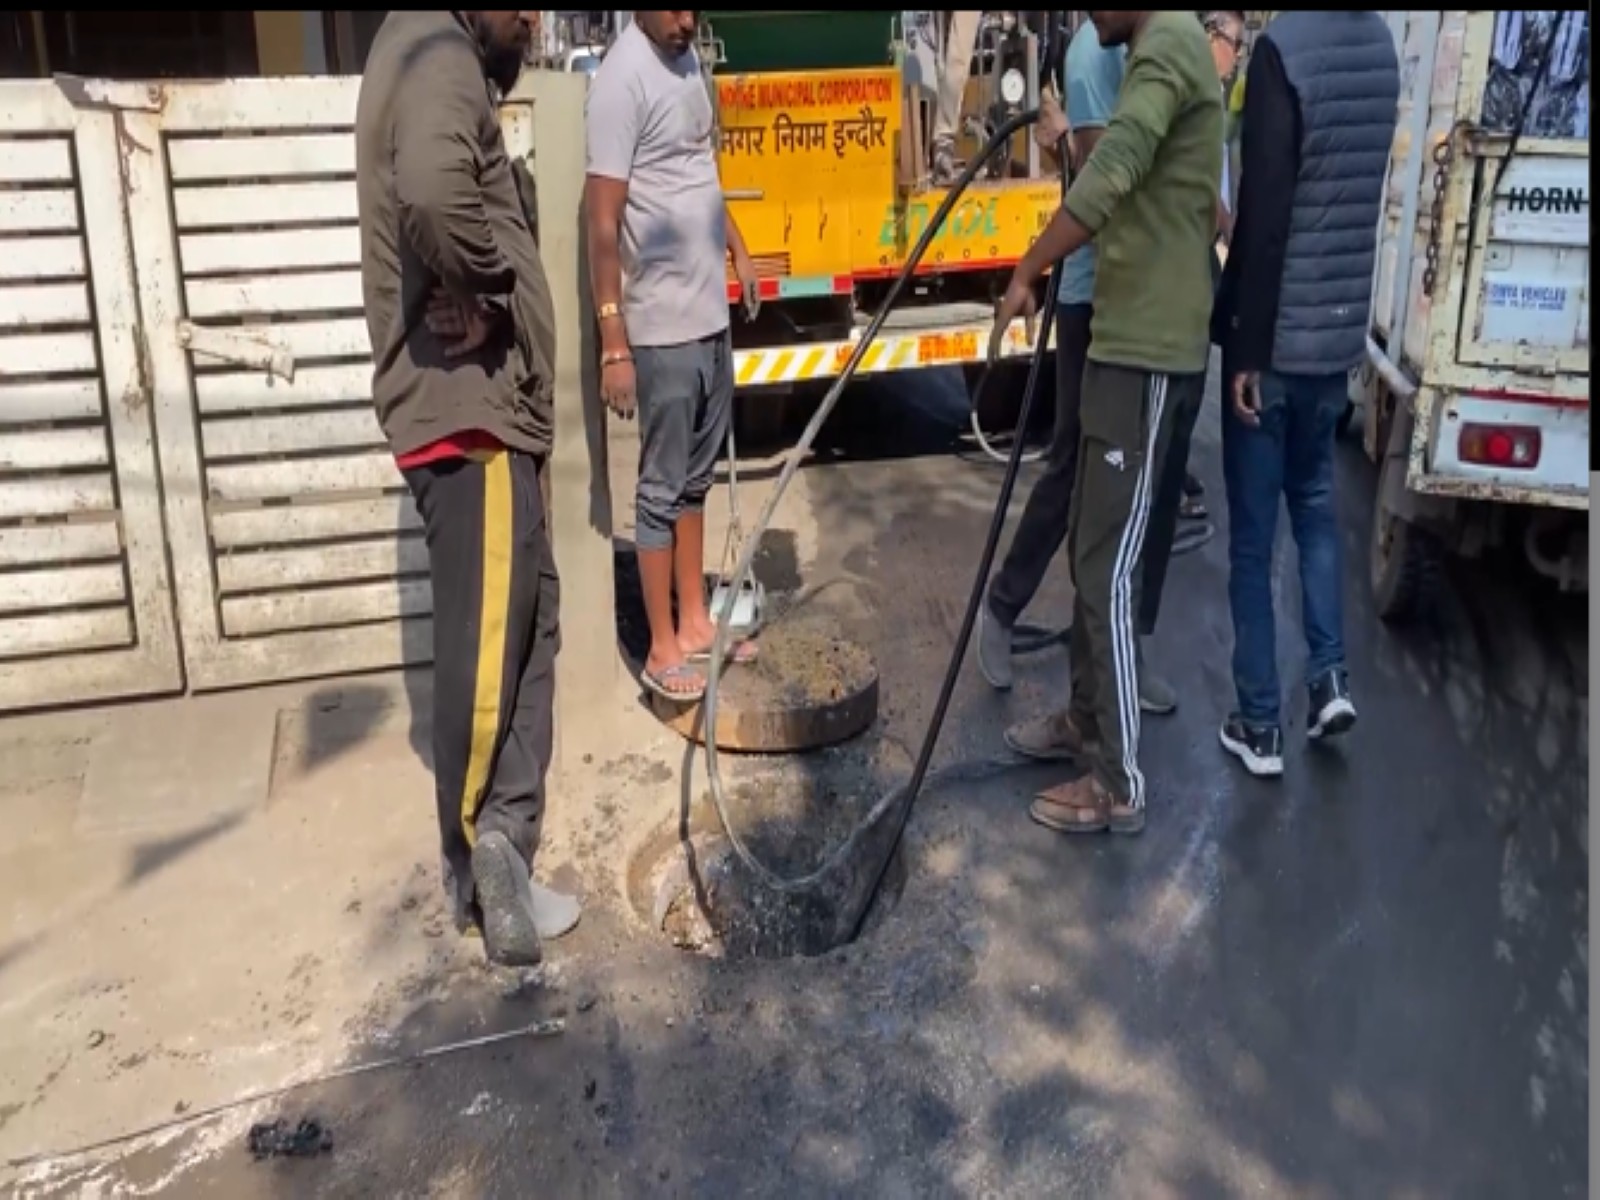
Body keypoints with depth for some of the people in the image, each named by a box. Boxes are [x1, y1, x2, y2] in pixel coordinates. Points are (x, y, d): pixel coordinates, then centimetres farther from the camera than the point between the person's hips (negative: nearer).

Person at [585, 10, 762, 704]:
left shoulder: (687, 59, 9)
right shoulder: (624, 78, -17)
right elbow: (603, 222, -20)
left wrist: (738, 249, 17)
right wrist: (613, 345, -22)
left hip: (710, 315, 8)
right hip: (662, 328, -8)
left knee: (696, 478, 16)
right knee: (662, 489, 1)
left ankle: (695, 621, 29)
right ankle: (662, 650, 13)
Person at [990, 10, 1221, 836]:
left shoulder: (1167, 43, -15)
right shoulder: (1159, 50, 18)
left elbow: (1108, 181, -29)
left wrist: (1025, 275, -21)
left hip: (1146, 352, -11)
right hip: (1127, 341, 11)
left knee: (1108, 570, -6)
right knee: (1091, 551, 18)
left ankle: (1119, 785, 3)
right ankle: (1086, 720, 32)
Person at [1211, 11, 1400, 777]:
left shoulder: (1283, 48, -17)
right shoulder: (1380, 45, 7)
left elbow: (1264, 215, -20)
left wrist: (1246, 348, -14)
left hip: (1275, 341, -7)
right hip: (1341, 334, 7)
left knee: (1252, 538, 3)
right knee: (1315, 504, 23)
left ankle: (1260, 727, 10)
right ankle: (1330, 677, 18)